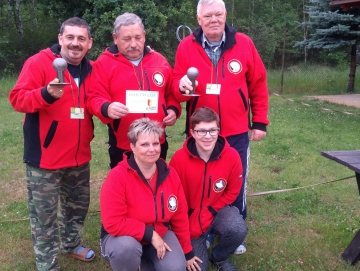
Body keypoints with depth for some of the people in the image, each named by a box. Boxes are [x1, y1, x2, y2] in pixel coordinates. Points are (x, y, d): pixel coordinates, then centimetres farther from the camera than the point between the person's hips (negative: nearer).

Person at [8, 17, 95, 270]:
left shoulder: (91, 69, 8)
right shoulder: (39, 62, -10)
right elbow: (17, 98, -16)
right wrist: (46, 94, -32)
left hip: (79, 156, 6)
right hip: (45, 156, -6)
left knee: (78, 205, 21)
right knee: (44, 214, 5)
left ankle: (71, 243, 45)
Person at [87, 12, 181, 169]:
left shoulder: (160, 61, 8)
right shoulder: (104, 63, -4)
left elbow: (171, 92, 17)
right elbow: (95, 98, -9)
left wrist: (173, 109, -2)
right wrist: (106, 109, -30)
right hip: (122, 146, -3)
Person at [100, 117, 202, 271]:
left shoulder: (170, 175, -8)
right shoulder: (117, 177, -24)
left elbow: (180, 218, 2)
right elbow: (113, 223, -27)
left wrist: (187, 252, 10)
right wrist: (150, 234, -24)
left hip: (159, 235, 4)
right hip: (124, 237, -4)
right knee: (128, 248, -37)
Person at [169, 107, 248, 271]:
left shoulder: (231, 156, -17)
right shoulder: (179, 159, -21)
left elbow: (232, 191, -3)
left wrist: (209, 213, -11)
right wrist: (189, 219, -9)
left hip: (217, 210, 1)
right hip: (190, 216, -1)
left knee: (238, 229, -30)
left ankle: (219, 257, 4)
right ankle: (197, 245, 33)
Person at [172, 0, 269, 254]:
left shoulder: (243, 43, -2)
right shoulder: (186, 46, -3)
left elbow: (258, 85, 2)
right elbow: (176, 85, -3)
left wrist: (260, 121, 2)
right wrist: (181, 86, -27)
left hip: (236, 132, 1)